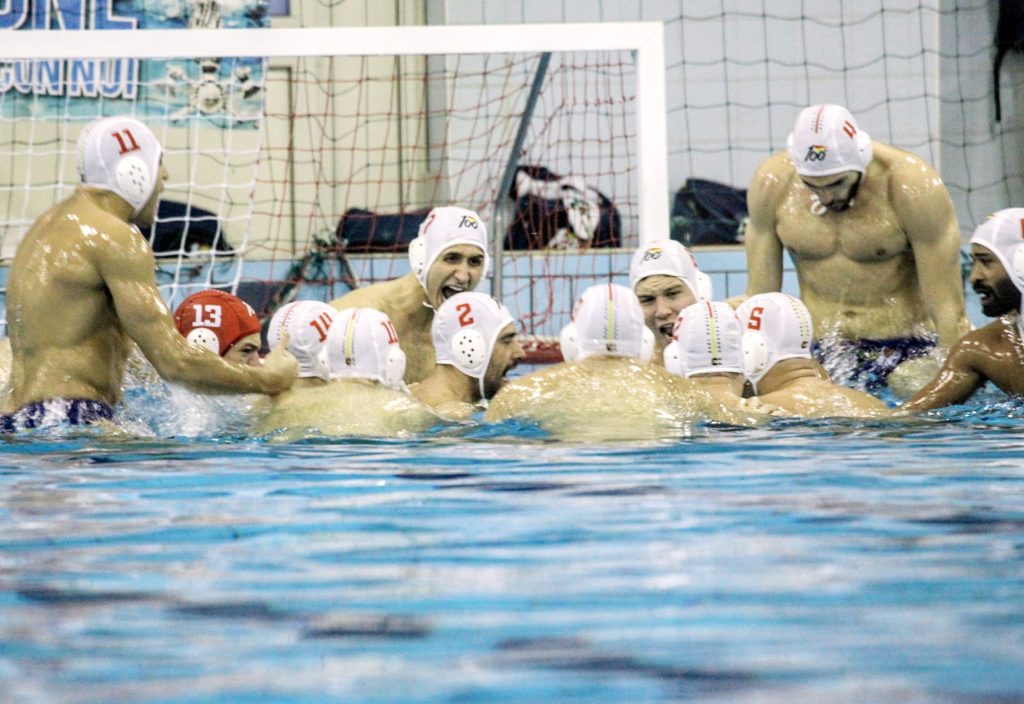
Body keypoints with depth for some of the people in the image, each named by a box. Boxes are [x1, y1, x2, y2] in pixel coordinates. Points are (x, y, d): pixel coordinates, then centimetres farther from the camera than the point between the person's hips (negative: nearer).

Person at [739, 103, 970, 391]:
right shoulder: (772, 184, -4)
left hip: (907, 349, -2)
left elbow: (948, 311, -11)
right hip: (820, 353, 2)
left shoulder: (914, 187, -13)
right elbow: (760, 297, 4)